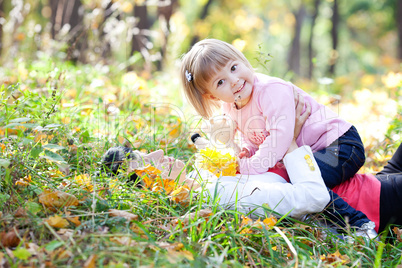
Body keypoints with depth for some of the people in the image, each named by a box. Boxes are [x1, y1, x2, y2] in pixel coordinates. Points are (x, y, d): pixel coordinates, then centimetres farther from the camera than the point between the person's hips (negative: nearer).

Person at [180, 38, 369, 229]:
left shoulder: (272, 90, -24)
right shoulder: (229, 108, 2)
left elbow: (281, 136, -32)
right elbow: (252, 139, 15)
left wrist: (249, 168, -30)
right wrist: (246, 152, -8)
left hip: (339, 144, -10)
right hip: (304, 155, 10)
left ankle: (358, 224, -24)